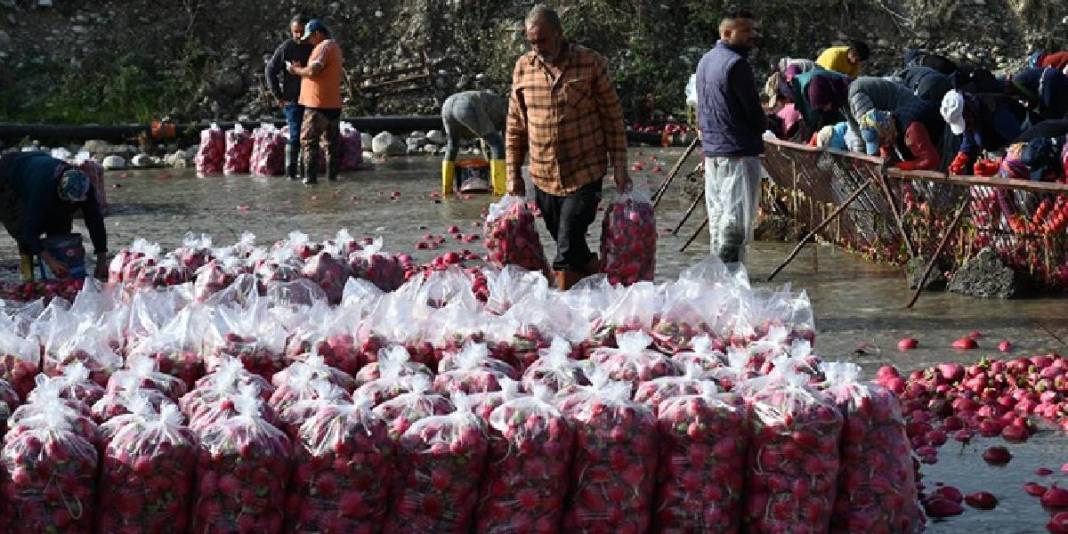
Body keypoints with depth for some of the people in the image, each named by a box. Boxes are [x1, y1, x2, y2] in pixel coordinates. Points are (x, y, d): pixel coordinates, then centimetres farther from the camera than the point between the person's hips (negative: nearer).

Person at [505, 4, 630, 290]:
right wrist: (513, 173, 10)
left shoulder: (590, 63, -7)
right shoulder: (523, 67, 4)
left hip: (585, 174, -4)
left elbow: (613, 118, -2)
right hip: (543, 178, 4)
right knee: (572, 248, 12)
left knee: (568, 251, -9)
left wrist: (619, 166, -5)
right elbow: (515, 125, 12)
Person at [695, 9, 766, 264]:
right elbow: (754, 112, -13)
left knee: (717, 217, 12)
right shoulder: (736, 64, -15)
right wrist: (764, 124, 7)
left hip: (711, 148, 9)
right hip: (739, 151, -9)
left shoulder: (705, 61, 14)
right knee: (736, 219, -8)